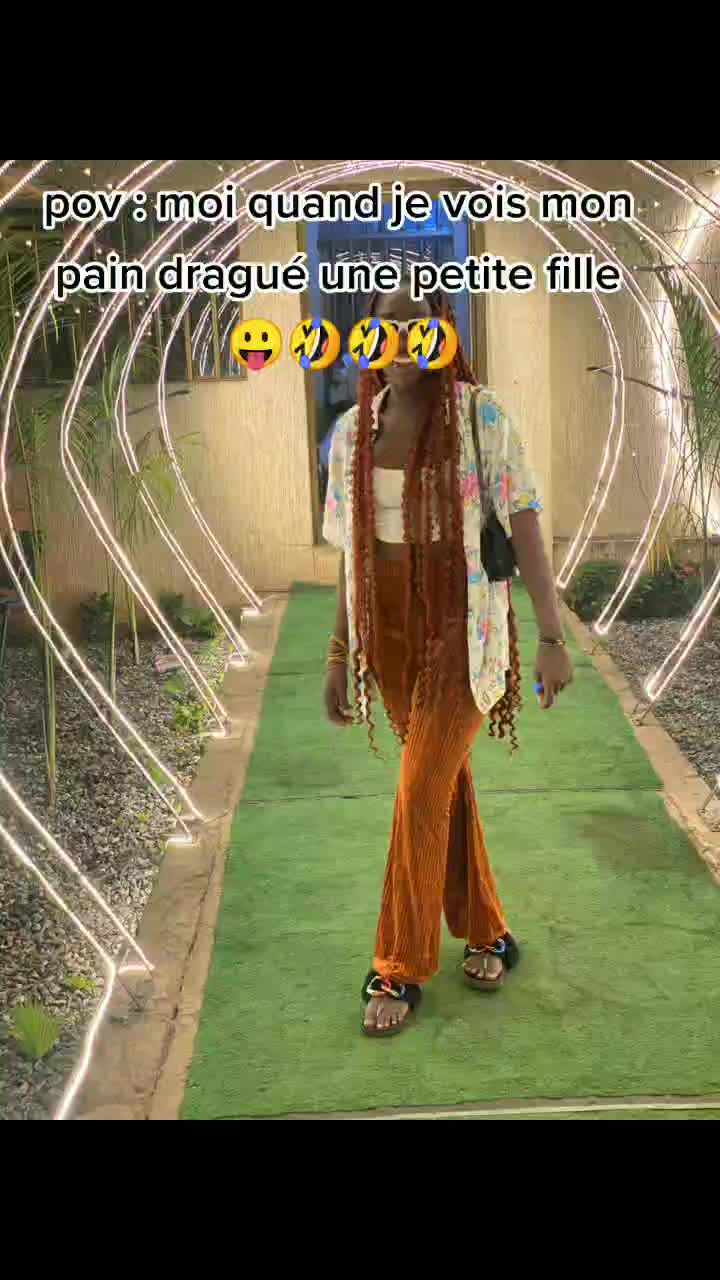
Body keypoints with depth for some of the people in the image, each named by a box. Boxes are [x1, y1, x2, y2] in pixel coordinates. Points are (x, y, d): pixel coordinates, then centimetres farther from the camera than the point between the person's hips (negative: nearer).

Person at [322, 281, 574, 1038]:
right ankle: (485, 932, 35)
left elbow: (524, 527, -10)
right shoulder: (353, 432, 4)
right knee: (446, 784, 15)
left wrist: (552, 637, -15)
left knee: (422, 796, -4)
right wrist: (340, 655, 11)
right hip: (390, 629, 4)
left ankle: (400, 970, 13)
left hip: (461, 626, -4)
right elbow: (352, 551, 10)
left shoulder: (480, 415, -8)